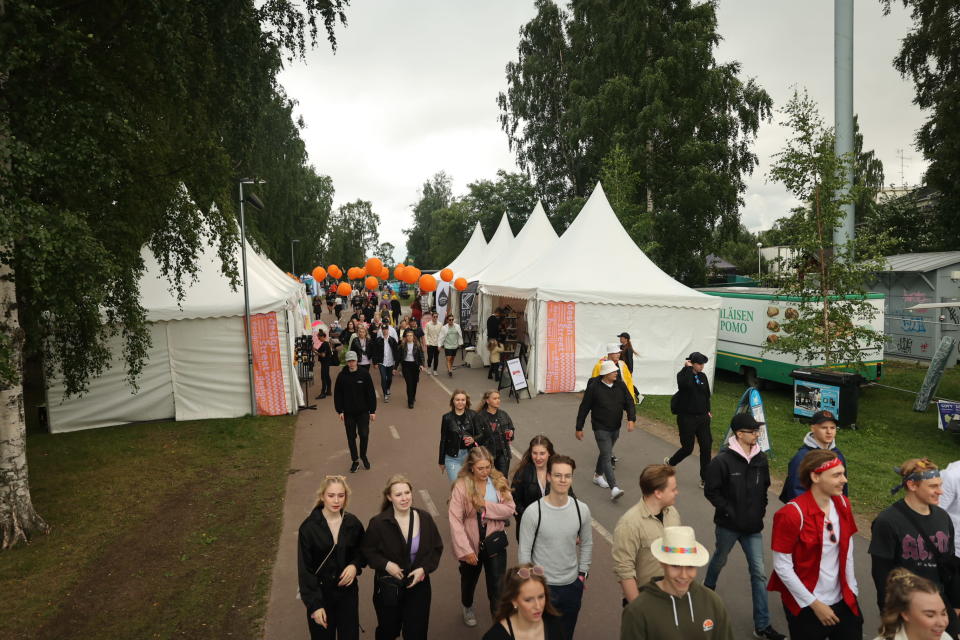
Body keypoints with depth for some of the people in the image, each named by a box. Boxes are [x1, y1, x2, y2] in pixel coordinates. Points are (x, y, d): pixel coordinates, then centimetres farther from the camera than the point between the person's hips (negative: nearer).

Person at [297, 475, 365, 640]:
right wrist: (314, 605, -13)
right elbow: (304, 569, -11)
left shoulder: (353, 523, -6)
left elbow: (362, 551, 10)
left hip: (347, 593, 2)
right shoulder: (309, 527, -15)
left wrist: (355, 565, -11)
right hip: (320, 594, -2)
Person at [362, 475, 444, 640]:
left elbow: (437, 547, 0)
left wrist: (424, 568, -14)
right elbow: (367, 551, -6)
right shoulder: (378, 522, -18)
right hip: (388, 587, -1)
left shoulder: (424, 518, -10)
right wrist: (386, 565, -21)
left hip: (418, 585, 1)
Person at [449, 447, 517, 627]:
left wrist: (486, 505, -25)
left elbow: (509, 509, -13)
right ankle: (467, 607, 56)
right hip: (472, 544, 0)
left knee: (498, 586, 2)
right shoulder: (461, 486, -19)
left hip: (495, 542, 1)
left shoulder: (499, 481, -9)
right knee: (469, 579, 25)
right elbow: (455, 521, -21)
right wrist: (465, 550, -24)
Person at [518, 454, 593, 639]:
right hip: (541, 586, -3)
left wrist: (582, 574, 7)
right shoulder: (533, 512, -18)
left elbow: (587, 544, 7)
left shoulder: (582, 510, -8)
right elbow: (524, 552, -9)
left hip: (572, 586, 3)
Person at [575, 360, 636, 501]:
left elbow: (629, 403, 1)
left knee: (606, 453, 21)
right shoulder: (594, 388, -14)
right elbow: (584, 408, -8)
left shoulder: (620, 386, 0)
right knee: (606, 457, -12)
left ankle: (598, 475, 43)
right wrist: (579, 428, -4)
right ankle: (614, 489, -19)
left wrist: (631, 419, -17)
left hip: (615, 428, 6)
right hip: (601, 429, -6)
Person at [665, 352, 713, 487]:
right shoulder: (683, 375, -11)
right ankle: (670, 462, 33)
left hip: (702, 417, 6)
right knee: (687, 448, 2)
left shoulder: (703, 376, 7)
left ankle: (704, 479, 14)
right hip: (687, 418, -5)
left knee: (706, 447, 3)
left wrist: (707, 410, 12)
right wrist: (688, 368, -24)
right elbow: (685, 383, -36)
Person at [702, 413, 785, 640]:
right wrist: (728, 511, -16)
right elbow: (711, 491, -15)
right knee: (719, 560, 20)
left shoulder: (761, 458, -2)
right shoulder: (722, 460, -20)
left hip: (753, 526, 4)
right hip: (728, 525, -4)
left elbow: (764, 487, 13)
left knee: (758, 572, 3)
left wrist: (761, 509, 5)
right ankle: (708, 590, 50)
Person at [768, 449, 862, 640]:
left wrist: (852, 591, 6)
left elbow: (847, 552, 8)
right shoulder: (792, 514, -21)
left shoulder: (843, 505, -2)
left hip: (843, 602, 5)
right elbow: (782, 567, -16)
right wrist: (814, 604, -12)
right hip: (806, 607, -5)